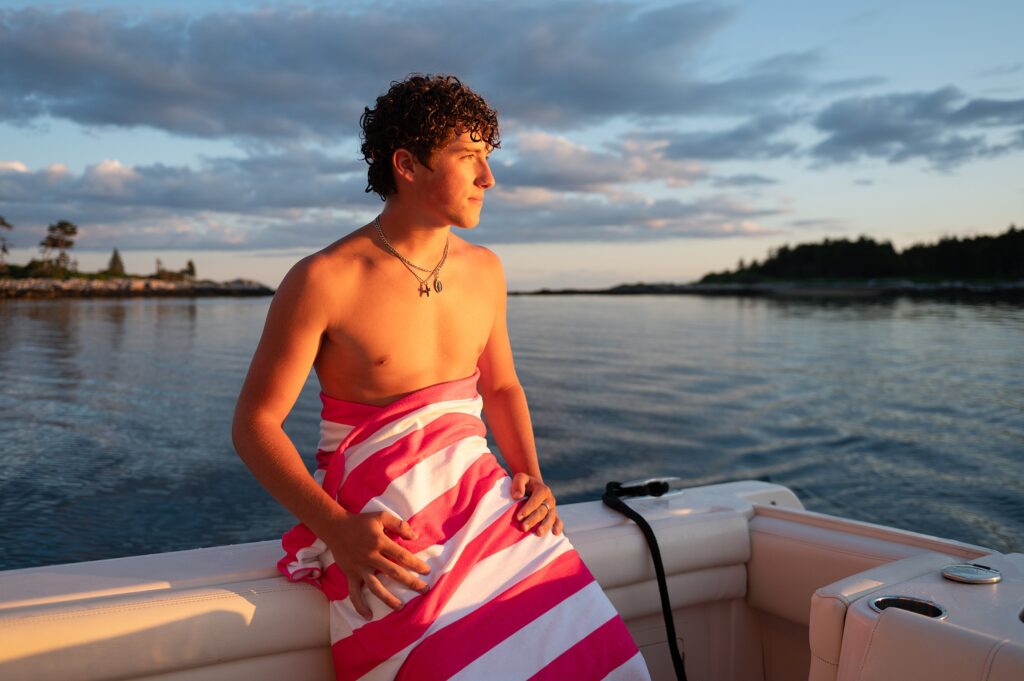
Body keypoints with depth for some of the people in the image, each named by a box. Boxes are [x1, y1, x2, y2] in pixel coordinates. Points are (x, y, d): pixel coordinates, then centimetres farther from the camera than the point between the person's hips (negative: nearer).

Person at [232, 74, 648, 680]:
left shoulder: (484, 270, 10)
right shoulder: (323, 281, -7)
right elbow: (255, 423, -4)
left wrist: (530, 474, 5)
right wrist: (335, 529, -17)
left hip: (480, 494, 5)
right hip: (380, 526, -4)